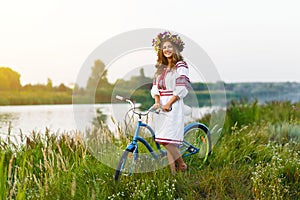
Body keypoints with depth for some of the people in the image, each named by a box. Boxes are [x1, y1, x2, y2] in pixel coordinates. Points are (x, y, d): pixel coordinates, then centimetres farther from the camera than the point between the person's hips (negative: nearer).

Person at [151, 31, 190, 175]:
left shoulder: (180, 66, -2)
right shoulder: (160, 67, 18)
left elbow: (182, 88, -11)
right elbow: (155, 86, 11)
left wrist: (168, 104, -17)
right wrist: (157, 101, -7)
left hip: (174, 105, -6)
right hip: (162, 105, 6)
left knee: (167, 139, -15)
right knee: (167, 141, 3)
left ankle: (181, 164, 2)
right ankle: (173, 171, 6)